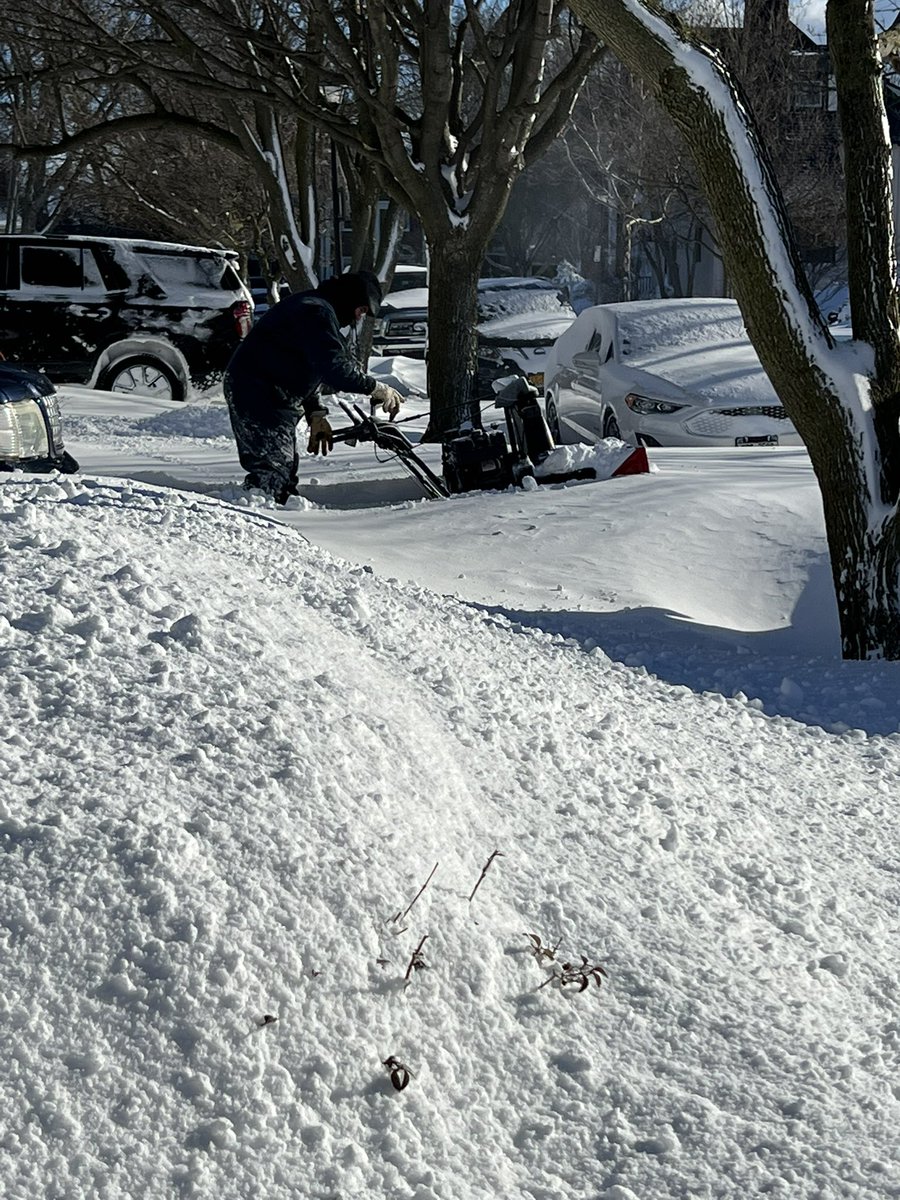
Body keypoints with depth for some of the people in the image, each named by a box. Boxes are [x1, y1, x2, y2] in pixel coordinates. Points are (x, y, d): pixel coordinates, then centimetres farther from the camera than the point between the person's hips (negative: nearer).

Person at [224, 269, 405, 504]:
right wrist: (375, 388, -20)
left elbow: (308, 368, 22)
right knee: (273, 469, -17)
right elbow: (334, 367, -27)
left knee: (285, 467, 15)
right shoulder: (318, 312, -17)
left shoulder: (313, 306, 19)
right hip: (259, 395, -11)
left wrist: (316, 414, 14)